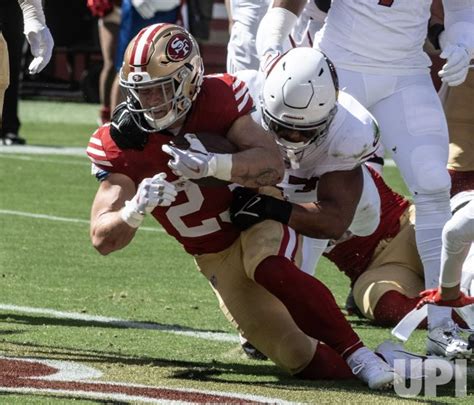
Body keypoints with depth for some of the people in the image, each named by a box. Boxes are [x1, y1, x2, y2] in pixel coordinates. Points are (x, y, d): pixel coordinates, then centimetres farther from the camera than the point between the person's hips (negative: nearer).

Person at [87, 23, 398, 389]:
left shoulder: (218, 99, -19)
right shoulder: (122, 143, -15)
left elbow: (272, 164, -29)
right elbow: (103, 239, -19)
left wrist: (211, 164, -45)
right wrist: (136, 211, -41)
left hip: (260, 219, -2)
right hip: (215, 261, 2)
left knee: (269, 267, -39)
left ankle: (358, 355, -29)